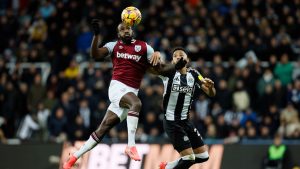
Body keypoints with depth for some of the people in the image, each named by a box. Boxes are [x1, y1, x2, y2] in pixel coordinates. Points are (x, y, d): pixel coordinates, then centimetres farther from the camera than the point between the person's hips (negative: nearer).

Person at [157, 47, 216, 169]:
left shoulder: (193, 74, 7)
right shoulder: (168, 72, -6)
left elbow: (211, 94, 5)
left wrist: (210, 86, -18)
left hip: (185, 121, 6)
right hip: (171, 122, -6)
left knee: (203, 156, 9)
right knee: (189, 158, -15)